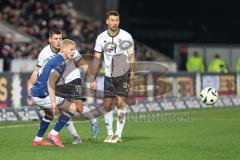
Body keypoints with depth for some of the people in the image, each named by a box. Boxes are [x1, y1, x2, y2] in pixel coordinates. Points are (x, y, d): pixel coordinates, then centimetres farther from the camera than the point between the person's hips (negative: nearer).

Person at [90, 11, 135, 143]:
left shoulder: (126, 37, -10)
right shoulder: (101, 38, -5)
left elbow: (131, 57, -2)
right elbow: (97, 58, 0)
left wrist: (132, 76, -7)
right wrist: (93, 79, -3)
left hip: (123, 74, -2)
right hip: (108, 76, 2)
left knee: (120, 102, -12)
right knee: (107, 104, -1)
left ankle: (118, 134, -7)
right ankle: (110, 134, 12)